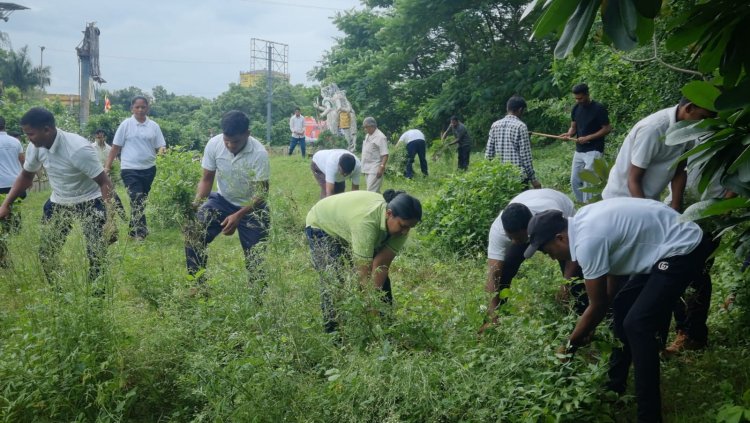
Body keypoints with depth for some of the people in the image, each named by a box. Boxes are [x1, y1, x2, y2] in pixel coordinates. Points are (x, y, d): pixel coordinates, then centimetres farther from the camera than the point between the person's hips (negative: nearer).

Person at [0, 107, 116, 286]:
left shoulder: (78, 149, -31)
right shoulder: (35, 147, -11)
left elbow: (104, 182, -26)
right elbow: (26, 176, 9)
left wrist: (109, 219, -33)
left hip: (89, 202, -6)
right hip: (58, 203, 6)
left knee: (97, 256, -11)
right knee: (45, 252, 9)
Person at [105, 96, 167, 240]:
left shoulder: (153, 126, 7)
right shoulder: (126, 124, 0)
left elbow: (161, 146, 7)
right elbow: (116, 147, 2)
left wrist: (162, 151, -17)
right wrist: (108, 166, -2)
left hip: (149, 169, 3)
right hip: (130, 169, -3)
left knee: (140, 201, 11)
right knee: (137, 201, -12)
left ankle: (133, 231, 23)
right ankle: (140, 232, -11)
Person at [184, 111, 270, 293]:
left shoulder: (259, 153, -27)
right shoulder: (214, 144, -18)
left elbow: (261, 193, -23)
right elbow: (207, 179, -7)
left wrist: (238, 216, -35)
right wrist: (196, 202, -26)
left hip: (251, 207, -3)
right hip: (222, 200, 3)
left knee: (255, 256, -3)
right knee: (193, 235, -14)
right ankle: (197, 285, 0)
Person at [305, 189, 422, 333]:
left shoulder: (400, 223, -23)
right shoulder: (366, 221, -44)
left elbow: (381, 265, -23)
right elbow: (364, 273, -42)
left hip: (349, 226, 7)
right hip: (322, 226, -6)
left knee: (380, 277, 0)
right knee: (335, 280, -18)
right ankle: (333, 330, -4)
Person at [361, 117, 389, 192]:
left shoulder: (380, 137, -12)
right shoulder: (367, 136, 15)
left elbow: (385, 155, -17)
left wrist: (382, 167, -24)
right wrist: (363, 166, 19)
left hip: (375, 170, -9)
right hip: (367, 169, 9)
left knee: (371, 191, -15)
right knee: (375, 191, 11)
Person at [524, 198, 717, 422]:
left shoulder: (587, 241, -24)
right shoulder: (583, 222, 4)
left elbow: (598, 305, -13)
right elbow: (613, 268, 15)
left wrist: (569, 347, 1)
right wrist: (589, 326, 17)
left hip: (684, 250, -11)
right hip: (670, 242, 11)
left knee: (637, 324, -16)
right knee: (622, 304, 17)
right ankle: (616, 384, 28)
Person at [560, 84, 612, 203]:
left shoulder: (599, 108, -12)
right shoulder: (576, 108, 6)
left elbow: (607, 129, -11)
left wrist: (588, 138, -17)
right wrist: (569, 134, -11)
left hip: (594, 151, -7)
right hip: (579, 151, 7)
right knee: (574, 181, 9)